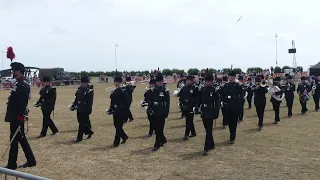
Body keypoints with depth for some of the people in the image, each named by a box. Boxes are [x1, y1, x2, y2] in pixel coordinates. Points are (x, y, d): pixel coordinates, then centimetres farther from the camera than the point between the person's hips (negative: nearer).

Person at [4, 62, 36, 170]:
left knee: (14, 140, 0)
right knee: (21, 139, 14)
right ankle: (31, 160, 23)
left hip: (17, 118, -10)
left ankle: (12, 164, 11)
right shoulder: (18, 84, 14)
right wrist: (10, 116, 20)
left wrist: (19, 118, -24)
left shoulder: (23, 85, -17)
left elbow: (22, 103, -22)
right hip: (15, 117, 10)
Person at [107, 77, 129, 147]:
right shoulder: (113, 92, 11)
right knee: (116, 125, 13)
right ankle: (124, 136, 33)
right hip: (115, 112, 7)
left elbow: (126, 104, -12)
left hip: (121, 113, -7)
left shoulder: (123, 92, -10)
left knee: (119, 127, -3)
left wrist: (126, 114, -15)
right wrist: (110, 109, 3)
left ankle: (116, 142, 6)